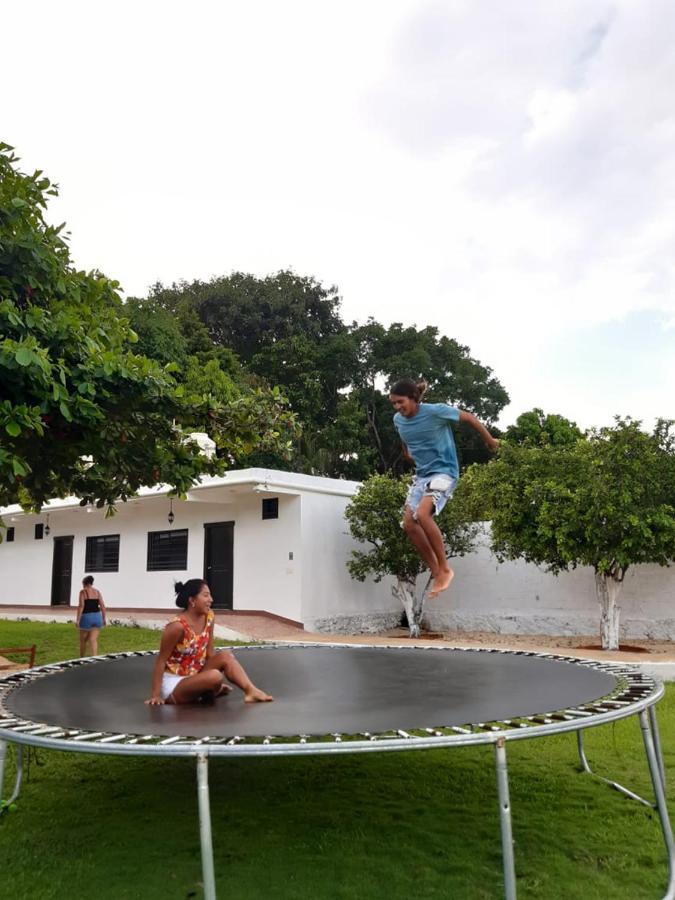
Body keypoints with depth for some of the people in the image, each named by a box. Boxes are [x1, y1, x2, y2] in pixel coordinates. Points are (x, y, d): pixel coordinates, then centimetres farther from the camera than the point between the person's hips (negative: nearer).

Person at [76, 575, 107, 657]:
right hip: (97, 616, 4)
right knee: (93, 640, 0)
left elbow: (81, 606, -13)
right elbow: (102, 606, 4)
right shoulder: (97, 592, 9)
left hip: (86, 617, -3)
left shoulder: (83, 592, -4)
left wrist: (77, 620, -12)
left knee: (83, 640, 15)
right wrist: (104, 618, 11)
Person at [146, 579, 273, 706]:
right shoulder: (178, 626, -24)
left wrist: (215, 685, 2)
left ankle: (251, 691, -13)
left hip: (194, 677, 7)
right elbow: (161, 661, -18)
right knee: (215, 676, -30)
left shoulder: (209, 617, -3)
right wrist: (155, 695, -18)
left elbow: (209, 653, 5)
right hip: (173, 684, -7)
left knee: (226, 656, -12)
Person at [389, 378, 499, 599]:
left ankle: (445, 568, -12)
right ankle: (436, 572, 6)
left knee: (422, 514, -27)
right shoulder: (398, 420, 1)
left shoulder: (436, 411, -17)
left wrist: (490, 440, 6)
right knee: (409, 522, -6)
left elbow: (468, 417, -5)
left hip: (443, 472, -7)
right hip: (421, 475, 7)